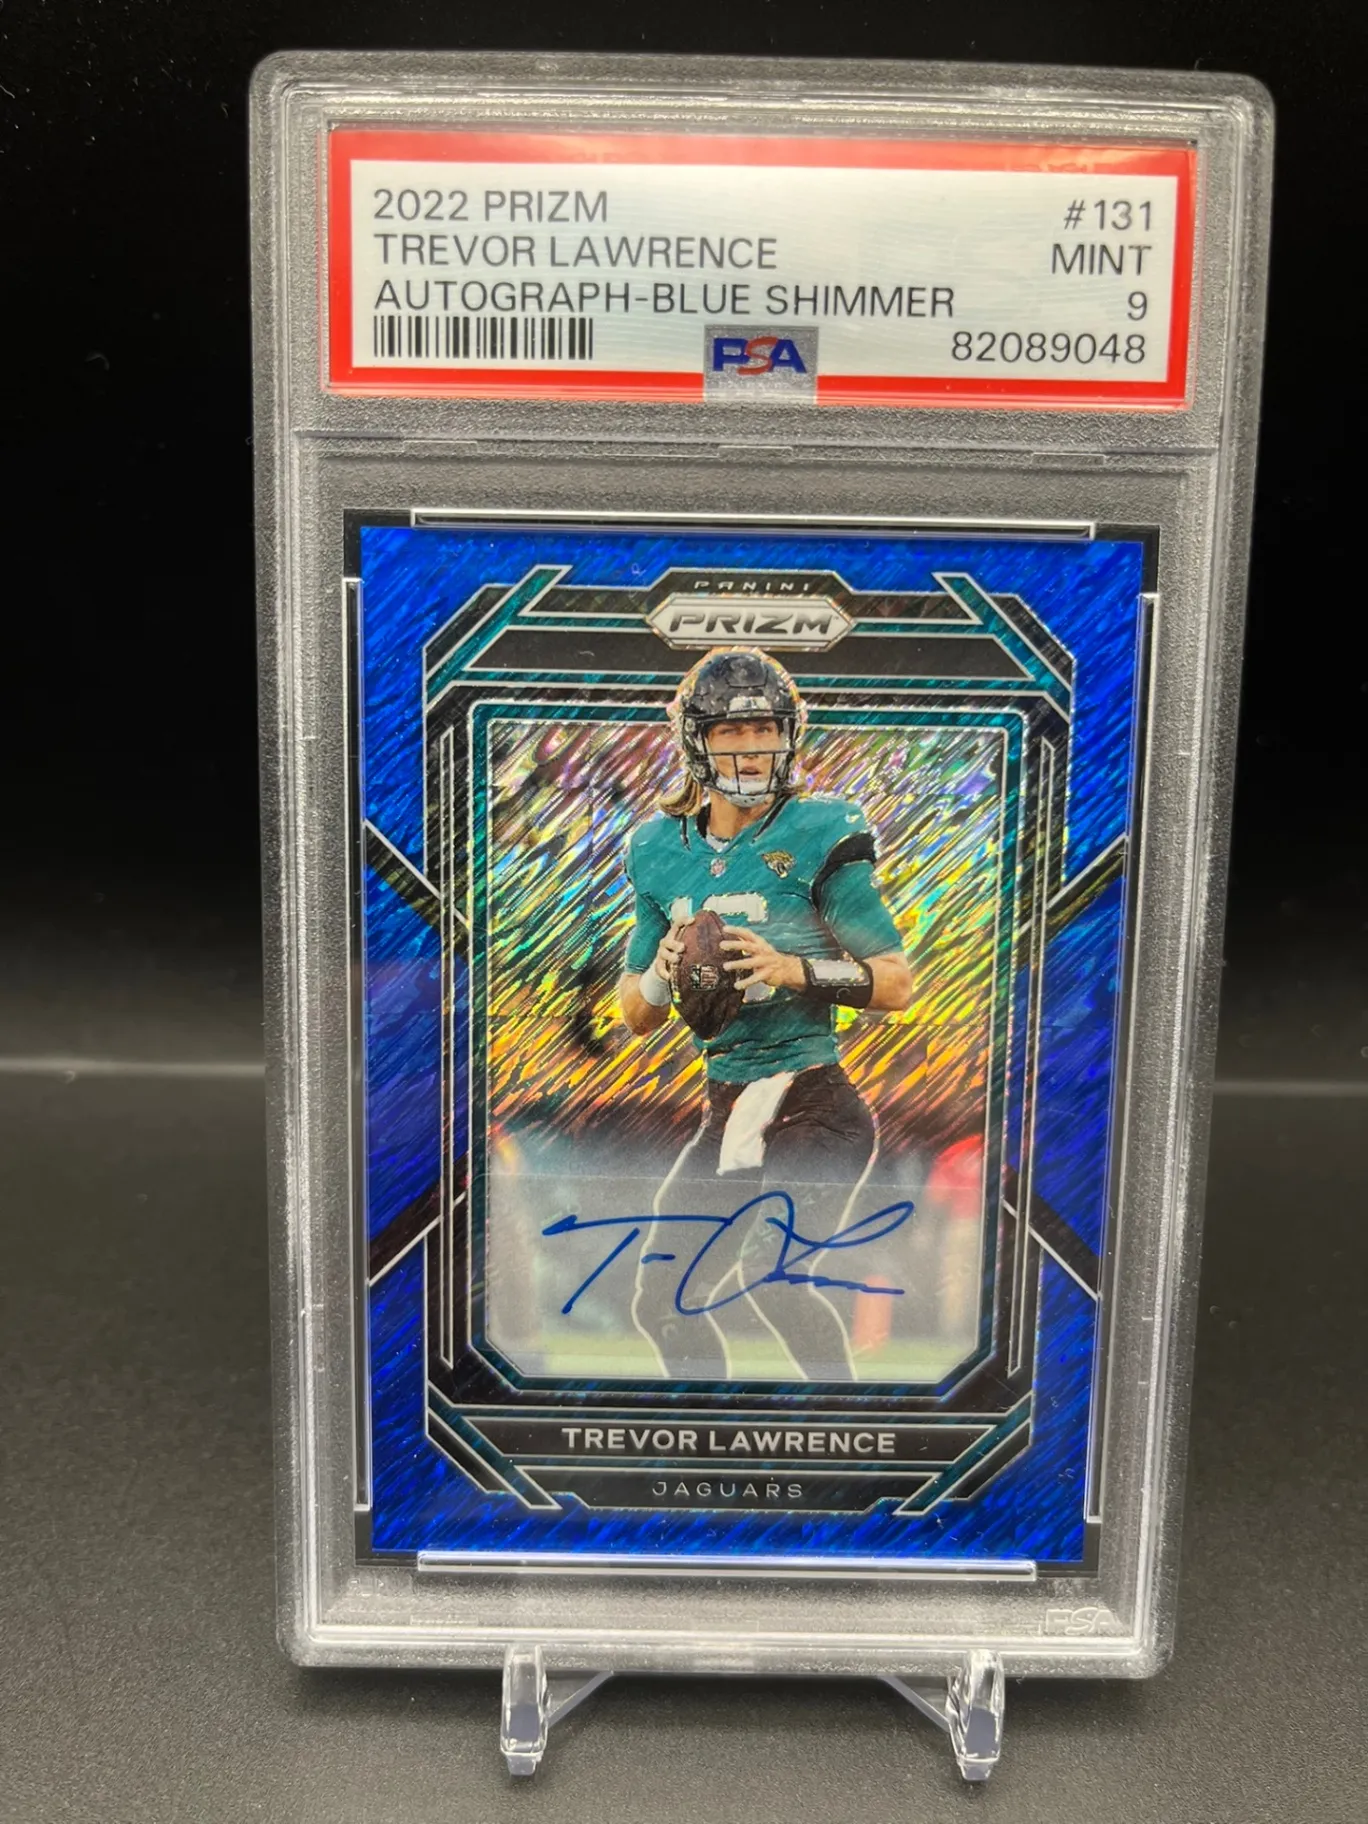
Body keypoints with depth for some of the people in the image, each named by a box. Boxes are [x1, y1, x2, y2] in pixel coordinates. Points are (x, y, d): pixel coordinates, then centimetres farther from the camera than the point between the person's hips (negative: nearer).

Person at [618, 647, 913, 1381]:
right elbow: (636, 1014, 12)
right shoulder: (661, 851, 6)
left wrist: (795, 968, -22)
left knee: (770, 1274, -24)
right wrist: (661, 974, -10)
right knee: (661, 1304, 11)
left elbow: (896, 983, -8)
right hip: (727, 1113, 6)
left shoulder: (818, 835, -7)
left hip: (817, 1105, -6)